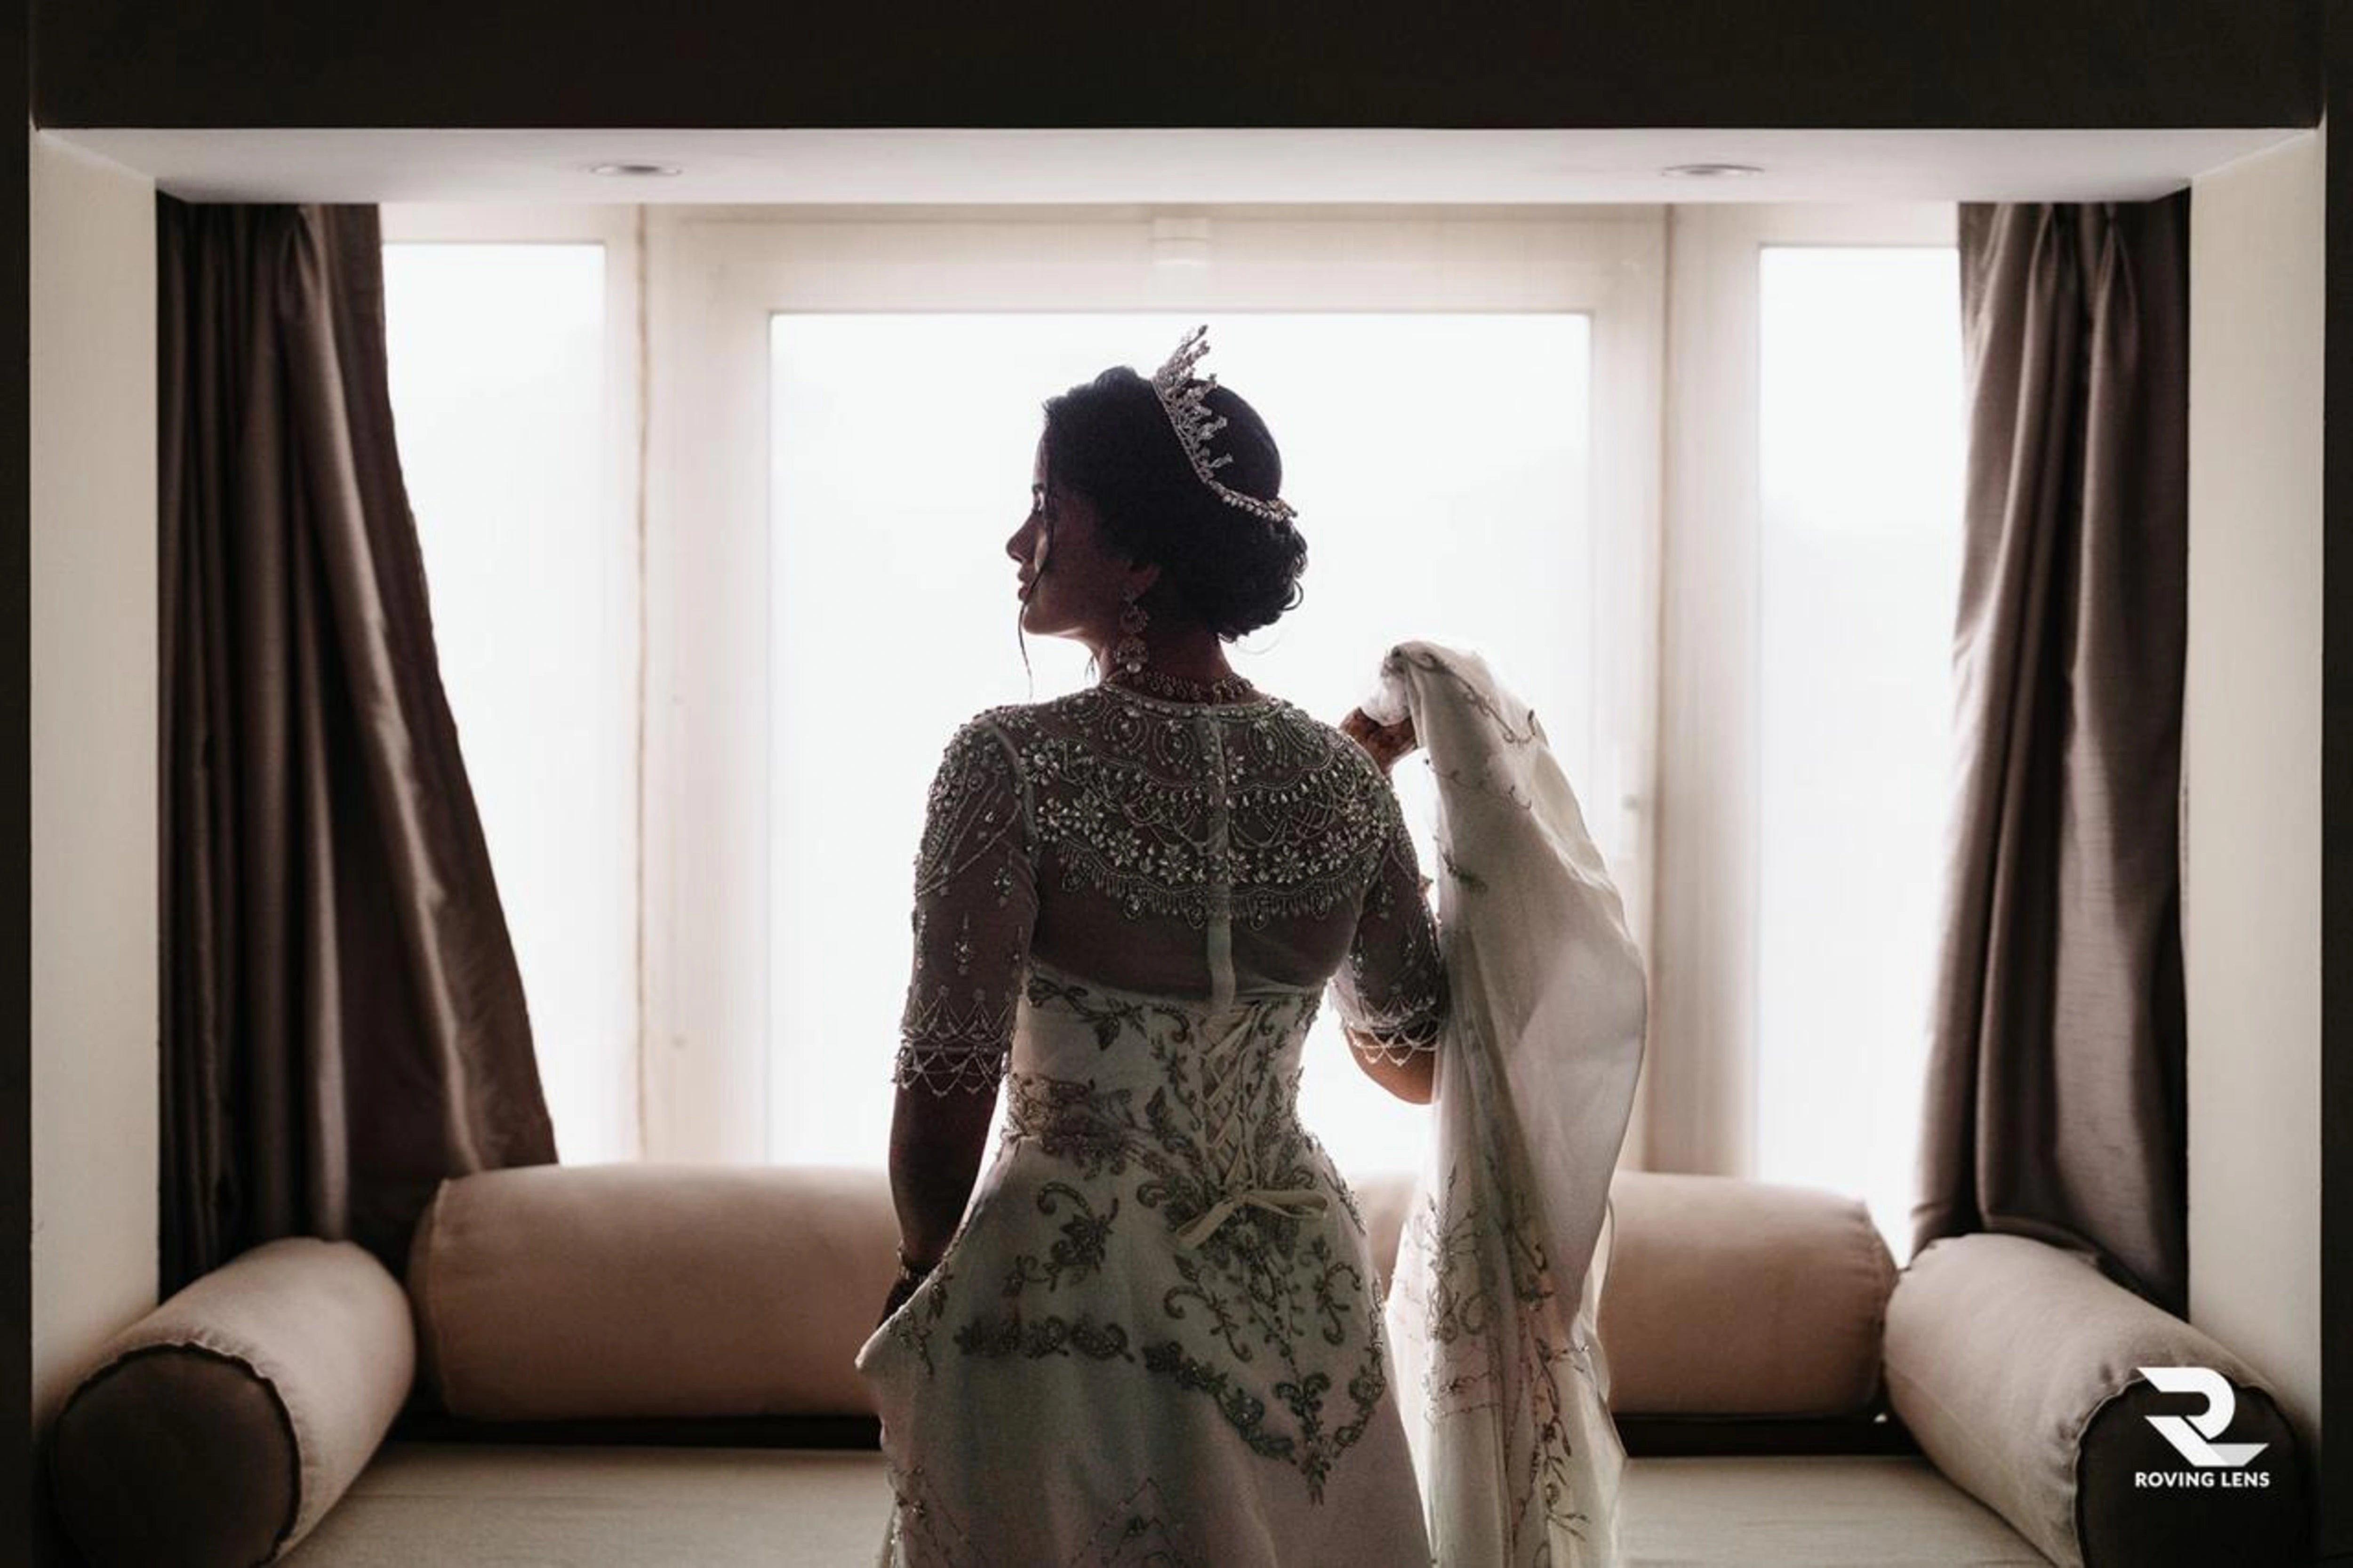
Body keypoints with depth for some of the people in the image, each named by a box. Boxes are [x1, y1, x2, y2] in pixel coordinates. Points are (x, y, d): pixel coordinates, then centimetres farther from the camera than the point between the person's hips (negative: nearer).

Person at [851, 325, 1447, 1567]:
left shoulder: (1013, 765, -16)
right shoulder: (1342, 781, -3)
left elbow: (949, 1083, -17)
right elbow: (1419, 1063, 9)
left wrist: (922, 1275, 3)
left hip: (1063, 1291, -4)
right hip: (1298, 1288, 4)